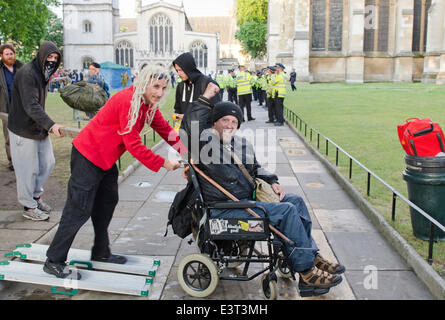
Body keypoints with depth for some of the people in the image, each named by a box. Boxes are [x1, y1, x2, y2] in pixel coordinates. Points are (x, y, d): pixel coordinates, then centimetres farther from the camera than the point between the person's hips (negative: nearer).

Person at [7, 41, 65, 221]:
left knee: (48, 163, 11)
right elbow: (31, 106, -28)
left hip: (39, 129, 9)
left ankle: (36, 196, 30)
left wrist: (47, 126, 14)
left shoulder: (43, 74, 11)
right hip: (23, 131, -9)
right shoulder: (26, 73, -19)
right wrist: (51, 125, -37)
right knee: (28, 169, 0)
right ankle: (29, 207, 14)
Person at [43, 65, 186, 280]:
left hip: (105, 158, 10)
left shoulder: (148, 104, 3)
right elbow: (133, 145, -26)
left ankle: (101, 252, 32)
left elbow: (163, 128, 9)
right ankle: (53, 262, 6)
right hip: (88, 156, -10)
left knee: (107, 202, 17)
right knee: (79, 209, -6)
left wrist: (182, 150, -5)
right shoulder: (128, 101, -26)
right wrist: (163, 163, -21)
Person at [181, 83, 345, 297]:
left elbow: (255, 168, 26)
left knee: (296, 201, 7)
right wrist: (205, 99, -15)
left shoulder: (243, 143, 14)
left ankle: (311, 256, 13)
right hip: (223, 208, -9)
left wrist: (272, 181, 10)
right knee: (287, 211, -19)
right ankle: (307, 275, -11)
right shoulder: (206, 141, -9)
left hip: (247, 199, 9)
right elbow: (191, 125, -27)